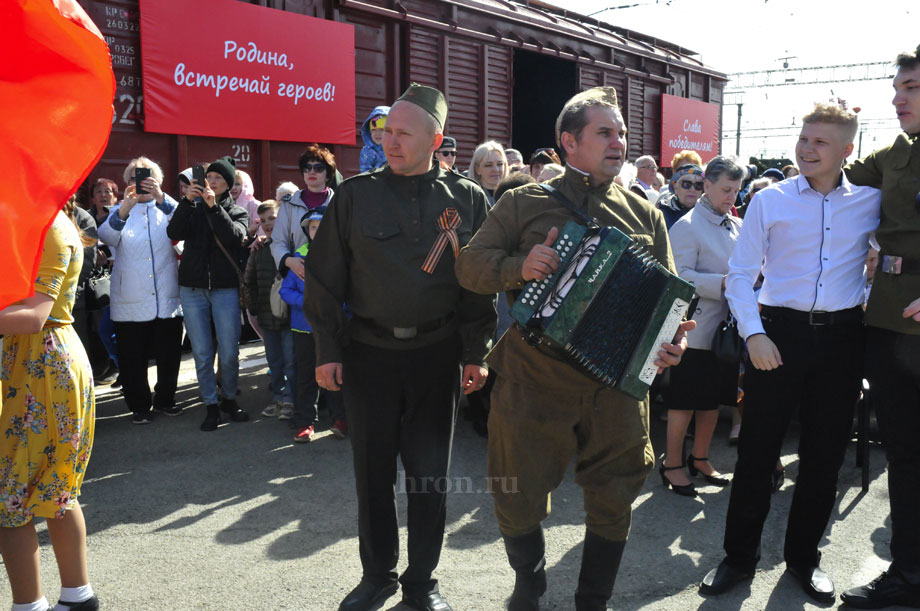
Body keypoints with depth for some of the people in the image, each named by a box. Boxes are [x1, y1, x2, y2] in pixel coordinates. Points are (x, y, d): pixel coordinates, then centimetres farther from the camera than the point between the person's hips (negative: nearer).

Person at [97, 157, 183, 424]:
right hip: (131, 301, 0)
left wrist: (161, 197, -31)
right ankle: (139, 405, 20)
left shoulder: (166, 209, 9)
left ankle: (165, 399, 28)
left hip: (167, 299, 1)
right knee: (133, 359, 5)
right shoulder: (120, 211, 9)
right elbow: (106, 236, -12)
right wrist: (126, 206, -29)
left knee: (169, 354, 9)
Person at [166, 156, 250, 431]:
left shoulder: (237, 212, 9)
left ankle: (229, 399, 21)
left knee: (229, 353, 0)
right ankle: (211, 406, 13)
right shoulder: (194, 207, 13)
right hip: (192, 288, 1)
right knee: (202, 353, 2)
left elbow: (235, 237, -13)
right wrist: (187, 201, -15)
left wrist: (214, 206, -19)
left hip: (225, 289, -1)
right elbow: (174, 233, -5)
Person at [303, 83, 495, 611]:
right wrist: (327, 350, -1)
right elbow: (325, 276, 2)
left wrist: (475, 353, -1)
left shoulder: (467, 200, 1)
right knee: (373, 468, 10)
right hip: (368, 351, 0)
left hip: (437, 352, 0)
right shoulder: (355, 196, 1)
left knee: (430, 469, 9)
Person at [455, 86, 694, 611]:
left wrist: (674, 338, -11)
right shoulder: (522, 204, 4)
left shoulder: (644, 213, 10)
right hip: (533, 379, -1)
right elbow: (471, 265, 0)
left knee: (614, 498, 10)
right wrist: (519, 267, -19)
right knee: (519, 495, 8)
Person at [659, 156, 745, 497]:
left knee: (714, 399, 15)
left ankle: (700, 458, 30)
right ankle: (672, 464, 14)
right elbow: (681, 276, -18)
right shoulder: (687, 226, -10)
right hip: (695, 328, -7)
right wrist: (724, 283, -24)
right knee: (684, 401, 2)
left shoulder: (737, 226, 10)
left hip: (726, 325, 7)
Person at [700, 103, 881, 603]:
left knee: (824, 454, 10)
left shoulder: (871, 202, 5)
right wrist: (753, 334, -10)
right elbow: (740, 275, 0)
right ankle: (740, 556, 17)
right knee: (757, 449, 2)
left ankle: (804, 557, 28)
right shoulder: (770, 201, 1)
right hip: (779, 332, -2)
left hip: (841, 337, 2)